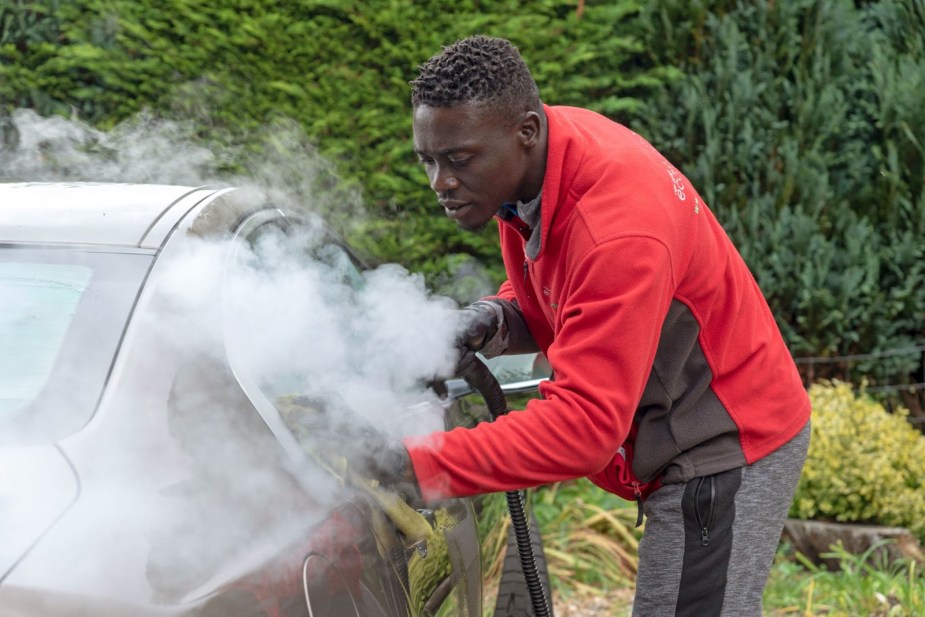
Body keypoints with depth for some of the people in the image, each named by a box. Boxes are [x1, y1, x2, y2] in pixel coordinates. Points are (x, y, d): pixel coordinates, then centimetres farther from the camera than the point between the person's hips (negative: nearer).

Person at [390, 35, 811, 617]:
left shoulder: (620, 230, -32)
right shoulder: (525, 170, -4)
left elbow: (583, 424, -36)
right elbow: (548, 299, 14)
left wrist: (415, 466, -38)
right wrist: (498, 320, -10)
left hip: (727, 452, -9)